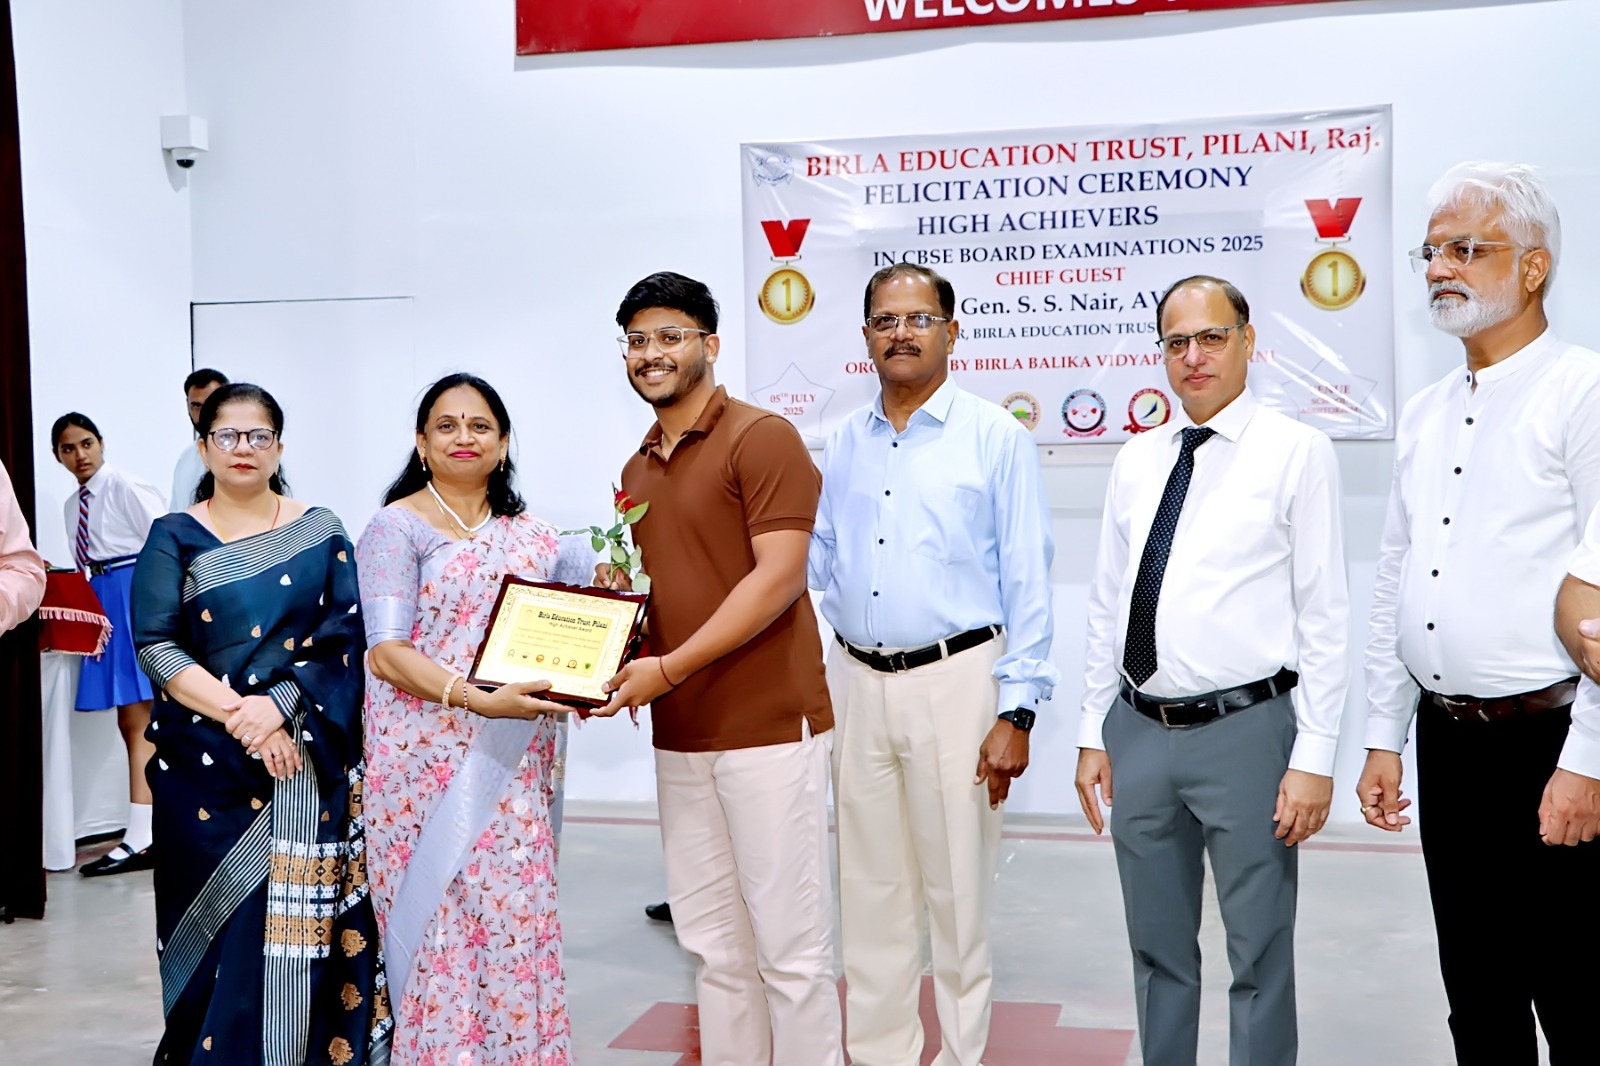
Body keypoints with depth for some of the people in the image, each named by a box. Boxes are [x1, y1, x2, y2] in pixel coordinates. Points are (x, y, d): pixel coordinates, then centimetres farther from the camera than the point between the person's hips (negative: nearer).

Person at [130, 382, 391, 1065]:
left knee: (305, 922, 0)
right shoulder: (174, 537, 6)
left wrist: (278, 703, -16)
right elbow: (155, 646, -4)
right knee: (222, 925, 2)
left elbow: (343, 635, -2)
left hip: (310, 762, 0)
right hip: (206, 765, 0)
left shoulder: (320, 533, 7)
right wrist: (236, 712, -16)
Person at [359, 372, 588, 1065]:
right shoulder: (396, 527, -1)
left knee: (515, 916, 2)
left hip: (513, 764, 4)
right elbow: (387, 653, -10)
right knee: (439, 918, -3)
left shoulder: (533, 535, 13)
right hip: (427, 760, -4)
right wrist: (483, 699, -23)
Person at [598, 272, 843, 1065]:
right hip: (678, 733, 7)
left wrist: (668, 668, -19)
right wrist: (612, 590, 3)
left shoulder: (761, 438, -7)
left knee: (789, 942, 0)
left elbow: (778, 578, -16)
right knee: (713, 945, 12)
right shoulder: (637, 469, 17)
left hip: (767, 724, -7)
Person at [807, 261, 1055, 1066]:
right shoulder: (843, 445, 10)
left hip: (956, 681, -4)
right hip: (855, 683, 4)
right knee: (869, 888, 13)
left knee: (956, 888, 5)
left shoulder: (996, 439, -4)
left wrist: (1016, 713, -11)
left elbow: (1028, 584, -6)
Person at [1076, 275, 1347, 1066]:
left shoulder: (1296, 452, -4)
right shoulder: (1136, 461, 10)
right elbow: (1106, 603, 12)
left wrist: (1314, 757, -11)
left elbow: (1324, 613, -7)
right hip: (1137, 732, 5)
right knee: (1157, 950, 17)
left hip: (1245, 732, -5)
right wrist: (1094, 733, 9)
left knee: (1259, 956, 7)